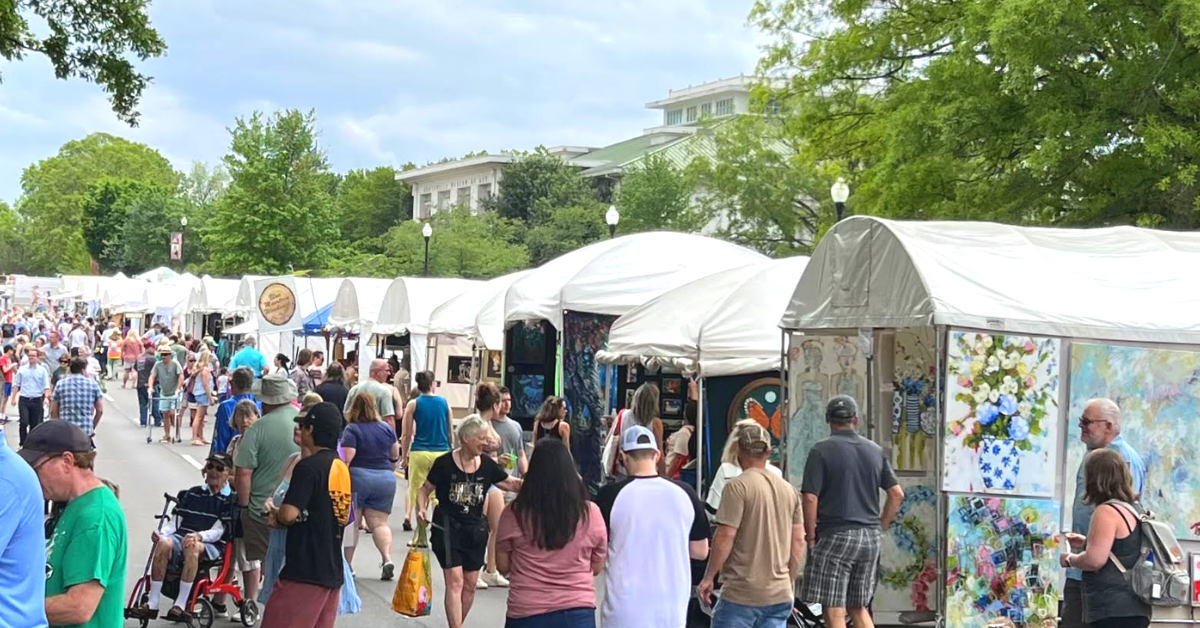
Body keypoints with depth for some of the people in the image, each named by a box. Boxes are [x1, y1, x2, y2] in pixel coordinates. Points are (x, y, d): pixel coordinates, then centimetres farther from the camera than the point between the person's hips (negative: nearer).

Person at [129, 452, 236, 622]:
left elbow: (218, 531, -6)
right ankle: (152, 604, -30)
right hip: (181, 537, 4)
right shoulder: (192, 493, 20)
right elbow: (176, 521, 16)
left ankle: (180, 605, -38)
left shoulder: (229, 499, 5)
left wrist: (198, 536, -25)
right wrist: (161, 532, -5)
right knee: (164, 543, -31)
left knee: (192, 547, -39)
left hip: (210, 545, -4)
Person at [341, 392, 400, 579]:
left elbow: (345, 459, -16)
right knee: (379, 522, 5)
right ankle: (387, 558, -16)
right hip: (385, 479, 4)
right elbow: (395, 455, 16)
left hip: (357, 477, -4)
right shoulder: (386, 428, 7)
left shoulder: (352, 430, -8)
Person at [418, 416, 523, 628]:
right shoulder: (444, 463, -9)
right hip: (447, 528, -5)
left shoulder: (487, 465, 2)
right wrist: (421, 509, -18)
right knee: (455, 581, -12)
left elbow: (512, 484, 7)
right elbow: (425, 490, -1)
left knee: (470, 585, 9)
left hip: (475, 529, 5)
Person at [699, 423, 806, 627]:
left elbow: (725, 537, -14)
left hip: (741, 594, -6)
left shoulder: (737, 487, -10)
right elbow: (798, 542, 12)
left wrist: (708, 577, -4)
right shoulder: (788, 489, 10)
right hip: (779, 594, 6)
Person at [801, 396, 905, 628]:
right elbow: (897, 494, 10)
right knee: (859, 609, 16)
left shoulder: (821, 450, -6)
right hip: (870, 539, 6)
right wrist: (879, 528, 17)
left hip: (835, 535, -6)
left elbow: (810, 498, -13)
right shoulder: (875, 451, 10)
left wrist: (811, 537, -4)